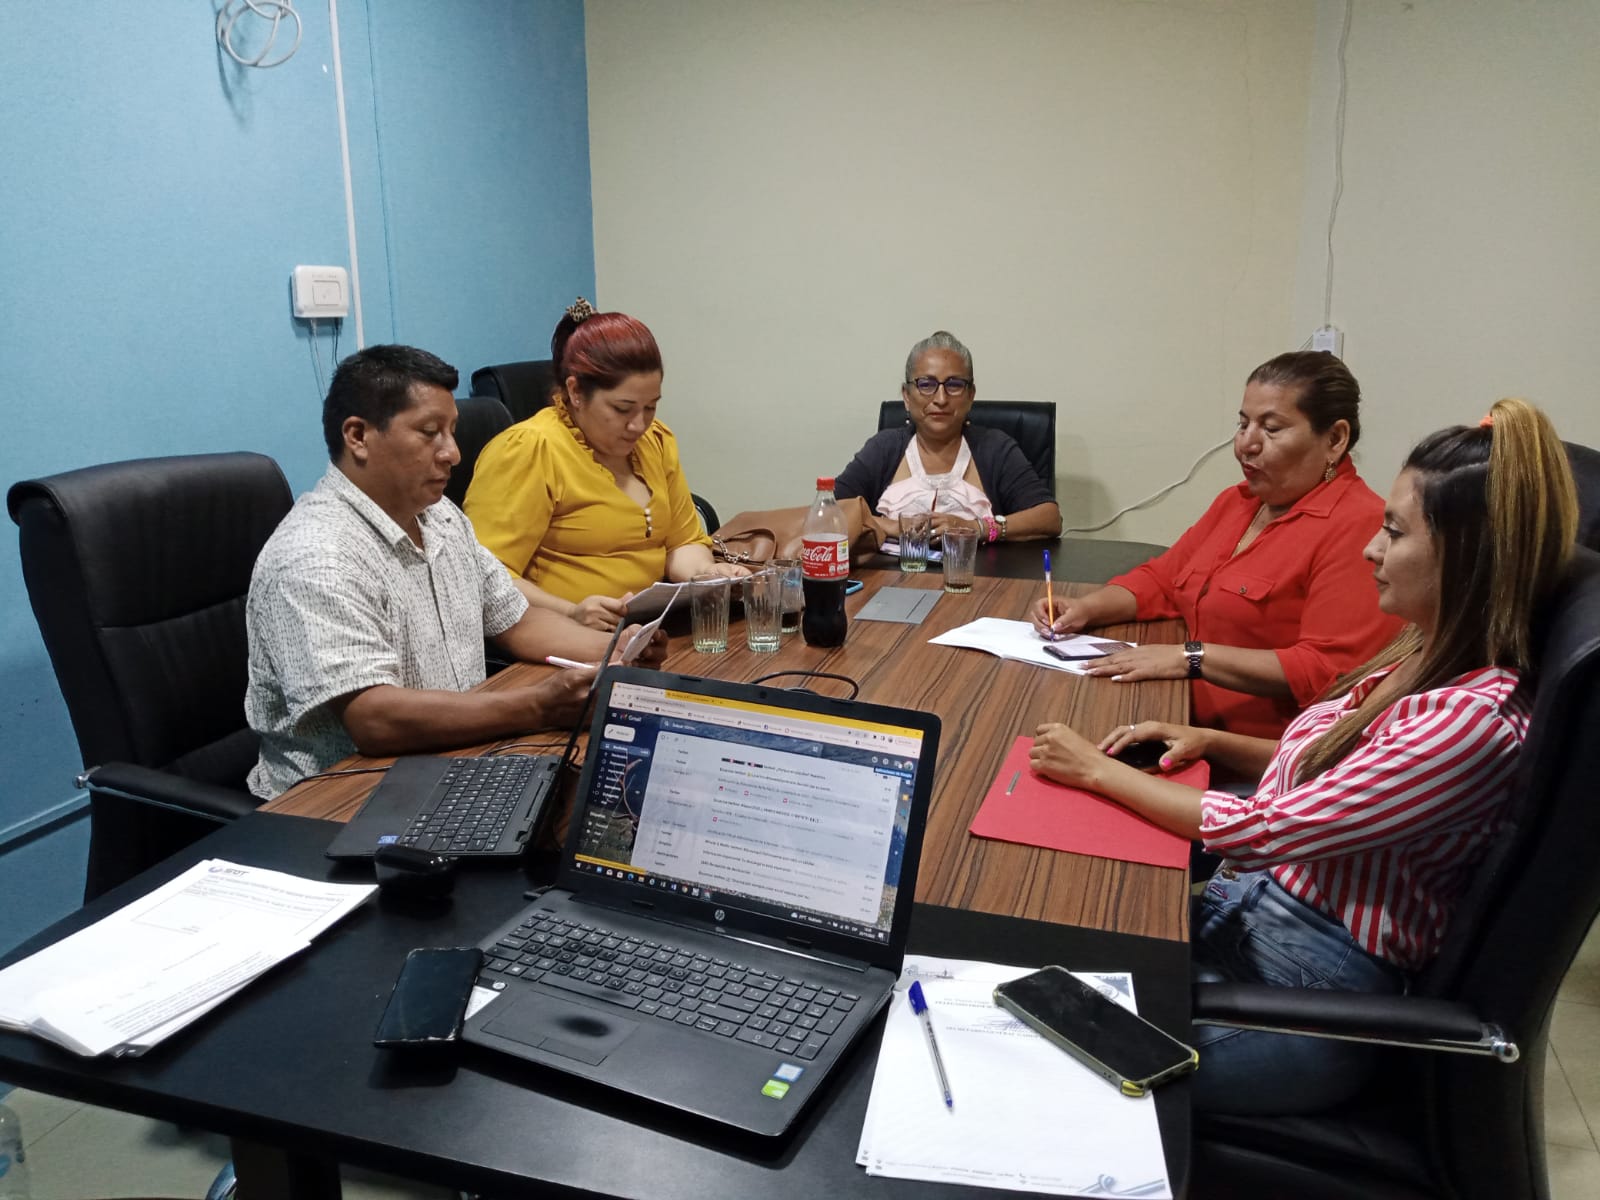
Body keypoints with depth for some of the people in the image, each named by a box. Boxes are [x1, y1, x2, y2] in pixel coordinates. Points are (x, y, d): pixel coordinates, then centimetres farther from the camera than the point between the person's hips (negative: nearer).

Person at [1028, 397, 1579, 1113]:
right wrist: (1211, 743, 3)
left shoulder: (1475, 719, -25)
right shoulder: (1429, 658, 4)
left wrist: (1101, 772, -14)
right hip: (1249, 905, 8)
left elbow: (1263, 832, -24)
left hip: (1310, 983, -8)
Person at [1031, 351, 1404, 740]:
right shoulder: (1238, 501, 16)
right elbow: (1160, 579, 20)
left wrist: (1194, 657, -22)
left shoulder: (1358, 529, -14)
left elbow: (1329, 673, -21)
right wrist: (1086, 608, 1)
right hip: (1196, 730, 8)